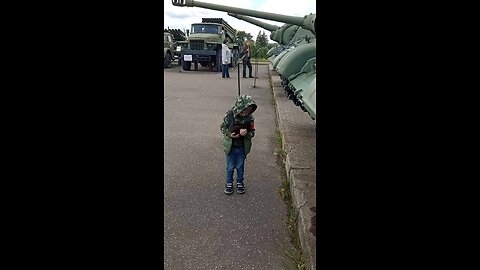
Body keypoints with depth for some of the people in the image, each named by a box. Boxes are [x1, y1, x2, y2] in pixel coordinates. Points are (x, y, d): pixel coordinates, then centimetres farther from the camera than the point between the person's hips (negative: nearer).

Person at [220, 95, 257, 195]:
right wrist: (229, 134, -23)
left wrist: (246, 133, -29)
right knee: (230, 167, 15)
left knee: (240, 166, 18)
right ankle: (229, 183, 36)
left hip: (242, 148, 1)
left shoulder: (250, 117, -16)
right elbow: (222, 127, -6)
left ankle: (240, 182, 40)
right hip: (230, 146, -1)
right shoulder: (229, 115, -20)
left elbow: (252, 132, -7)